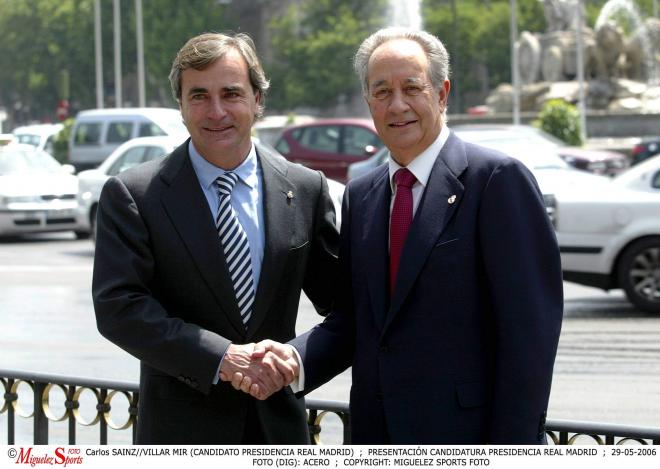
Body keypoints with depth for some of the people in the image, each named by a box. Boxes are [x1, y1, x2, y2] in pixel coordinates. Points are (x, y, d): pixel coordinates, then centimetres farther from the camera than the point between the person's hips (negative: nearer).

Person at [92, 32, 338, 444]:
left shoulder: (305, 189, 2)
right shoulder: (132, 195, -7)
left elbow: (342, 302, 7)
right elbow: (118, 306, -15)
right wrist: (220, 357, -24)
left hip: (279, 423, 3)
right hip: (182, 429, -3)